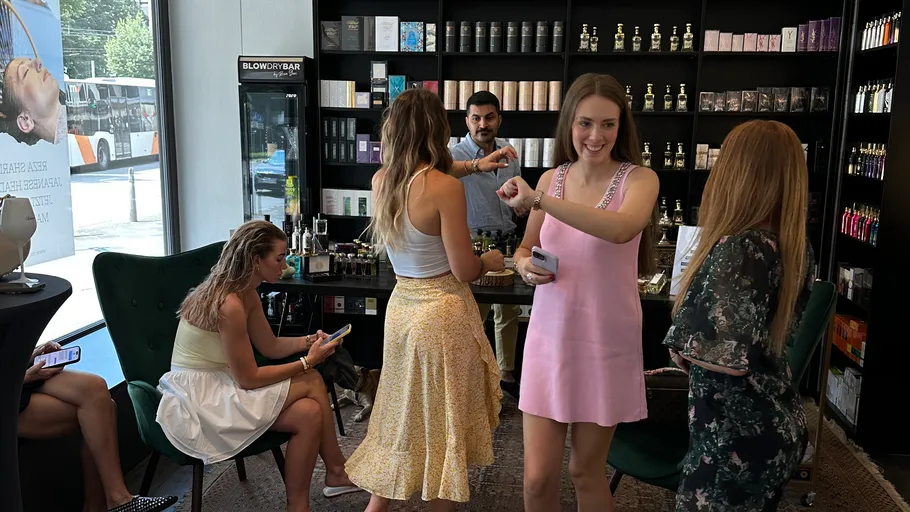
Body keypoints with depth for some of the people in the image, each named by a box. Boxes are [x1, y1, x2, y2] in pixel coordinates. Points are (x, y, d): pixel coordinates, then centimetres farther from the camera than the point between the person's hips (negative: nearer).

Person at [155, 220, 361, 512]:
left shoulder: (246, 294, 4)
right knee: (312, 382, -13)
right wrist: (307, 362, -14)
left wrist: (308, 341, -2)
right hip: (196, 403, -9)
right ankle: (336, 473, 2)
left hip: (216, 385, 9)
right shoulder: (229, 304, -25)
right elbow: (248, 379, -20)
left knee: (309, 412, -9)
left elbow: (271, 347, 14)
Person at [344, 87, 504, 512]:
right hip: (442, 311, -7)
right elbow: (463, 270, -17)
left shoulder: (380, 180, 1)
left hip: (401, 305, 7)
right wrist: (490, 261, 4)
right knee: (441, 420, 9)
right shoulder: (445, 188, -20)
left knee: (406, 413, 21)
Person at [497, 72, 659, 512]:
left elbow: (621, 229, -31)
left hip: (606, 344, -2)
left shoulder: (638, 179, -8)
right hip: (549, 337, 3)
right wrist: (525, 266, -9)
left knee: (586, 471, 15)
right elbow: (525, 248, 15)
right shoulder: (551, 179, 3)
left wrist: (536, 200, -31)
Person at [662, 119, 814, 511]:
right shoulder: (794, 246, 1)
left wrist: (681, 347, -16)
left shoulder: (738, 248, -25)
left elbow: (730, 355, -35)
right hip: (778, 426, 9)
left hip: (738, 437, -9)